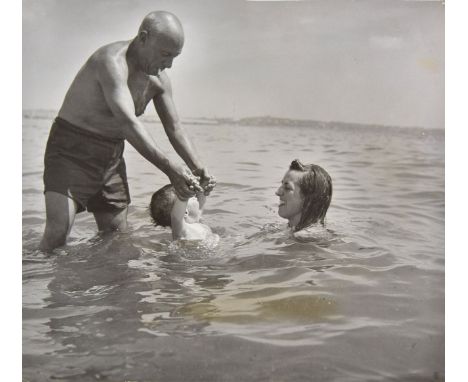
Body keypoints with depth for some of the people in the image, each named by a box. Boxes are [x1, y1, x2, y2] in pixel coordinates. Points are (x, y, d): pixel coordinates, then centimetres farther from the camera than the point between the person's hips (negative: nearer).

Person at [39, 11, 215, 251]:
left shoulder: (158, 79, 3)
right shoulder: (112, 61, -23)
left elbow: (175, 129, 8)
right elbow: (128, 123, -35)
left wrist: (199, 169, -7)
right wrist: (169, 168, -42)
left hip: (112, 155, 8)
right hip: (71, 150, -8)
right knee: (57, 233, -21)